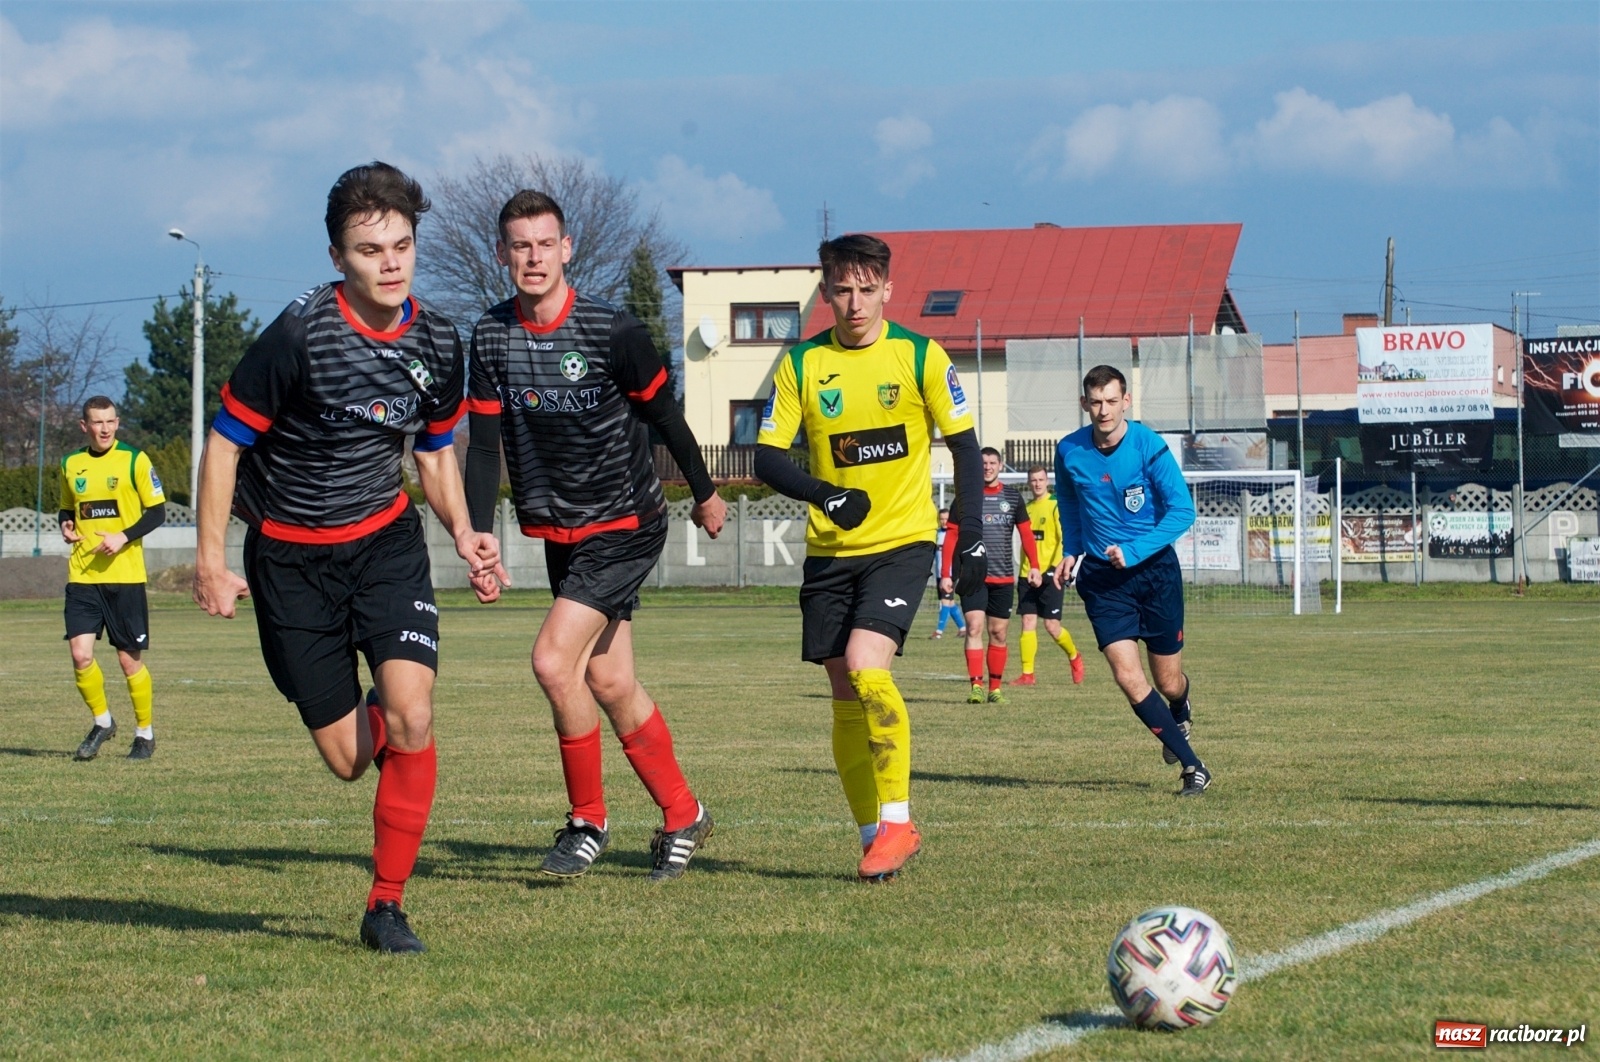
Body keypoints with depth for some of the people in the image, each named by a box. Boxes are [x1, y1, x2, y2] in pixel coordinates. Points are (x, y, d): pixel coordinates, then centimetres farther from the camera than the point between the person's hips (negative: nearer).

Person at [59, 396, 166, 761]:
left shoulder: (134, 460, -3)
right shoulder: (70, 464, 9)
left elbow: (157, 511, -2)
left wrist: (124, 537, -16)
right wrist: (66, 527, -1)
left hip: (125, 575, -3)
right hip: (82, 576, 3)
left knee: (130, 659, 2)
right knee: (80, 654, -9)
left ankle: (144, 733, 19)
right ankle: (101, 721, 14)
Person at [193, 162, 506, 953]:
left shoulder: (438, 345, -3)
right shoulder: (300, 334, -19)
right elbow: (225, 441, -11)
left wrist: (463, 532, -3)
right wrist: (211, 561, -13)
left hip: (385, 539, 3)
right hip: (288, 555, -3)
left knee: (410, 717, -19)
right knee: (348, 759, 0)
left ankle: (387, 905, -4)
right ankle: (377, 721, 40)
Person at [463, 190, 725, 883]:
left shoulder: (611, 331, -15)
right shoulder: (491, 337, -2)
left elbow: (664, 415, -2)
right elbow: (483, 445, 0)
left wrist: (704, 494, 9)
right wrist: (479, 539, -9)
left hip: (626, 526, -6)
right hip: (559, 534, 6)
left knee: (554, 661, -17)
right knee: (608, 682, 8)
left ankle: (588, 819, -1)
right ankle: (682, 815, 23)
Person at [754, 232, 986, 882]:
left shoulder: (920, 357, -3)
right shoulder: (801, 364, 1)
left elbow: (963, 444, 4)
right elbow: (767, 459, -1)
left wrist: (972, 530, -5)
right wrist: (824, 494, -19)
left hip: (902, 541, -3)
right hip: (830, 551, 3)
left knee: (866, 667, -22)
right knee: (846, 694, 4)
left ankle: (897, 822, -13)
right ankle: (874, 837, 14)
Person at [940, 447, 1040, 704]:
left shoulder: (1012, 496, 8)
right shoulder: (965, 497, 2)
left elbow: (1026, 532, 11)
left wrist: (1034, 566, 0)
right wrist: (946, 574, -1)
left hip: (1003, 577, 2)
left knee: (998, 633, 6)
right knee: (974, 627, -15)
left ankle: (995, 689, 14)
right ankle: (976, 687, -19)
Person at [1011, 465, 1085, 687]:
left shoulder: (1055, 506, -5)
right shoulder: (1026, 508, 12)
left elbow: (1064, 540, -10)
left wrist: (1054, 568, -20)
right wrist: (1025, 570, 15)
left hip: (1049, 575, -5)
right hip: (1027, 575, 5)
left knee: (1052, 626, -3)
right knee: (1028, 623, -1)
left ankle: (1074, 657, 24)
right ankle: (1027, 674, 0)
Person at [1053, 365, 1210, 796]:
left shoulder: (1149, 447, -15)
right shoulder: (1069, 452, -4)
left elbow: (1182, 511, -14)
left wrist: (1134, 551, -23)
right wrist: (1070, 551, 4)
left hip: (1155, 570, -2)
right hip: (1101, 577, 2)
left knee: (1168, 682, 7)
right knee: (1127, 676, -14)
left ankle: (1179, 716, 46)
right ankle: (1191, 766, -3)